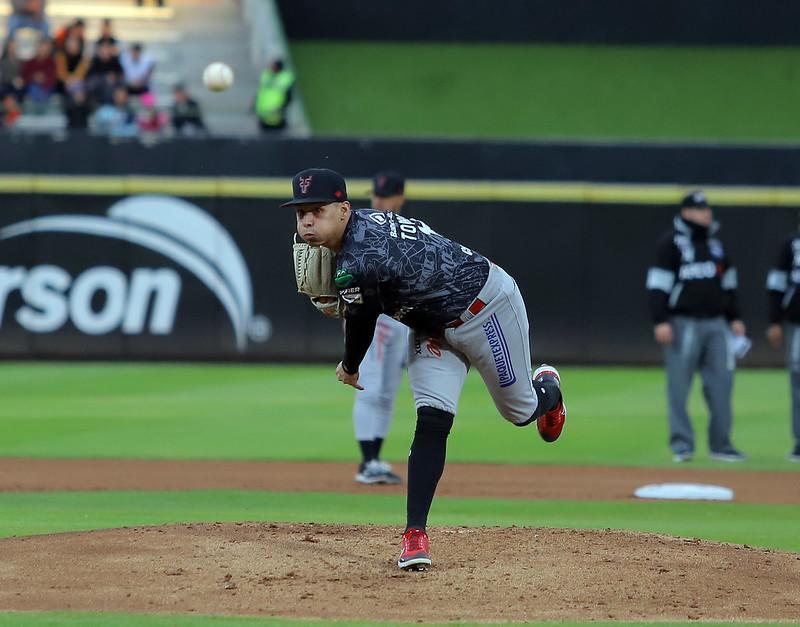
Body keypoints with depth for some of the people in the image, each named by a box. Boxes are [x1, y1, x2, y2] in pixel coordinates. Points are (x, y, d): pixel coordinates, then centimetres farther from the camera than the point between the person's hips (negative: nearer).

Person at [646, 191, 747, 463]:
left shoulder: (715, 241, 16)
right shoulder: (671, 242, -4)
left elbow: (728, 284, 22)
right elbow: (658, 285, -9)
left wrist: (734, 318, 16)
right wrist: (660, 322, -17)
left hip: (716, 324, 6)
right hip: (682, 324, -6)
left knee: (721, 383, 1)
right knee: (679, 384, -4)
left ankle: (721, 444, 7)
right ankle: (682, 443, 1)